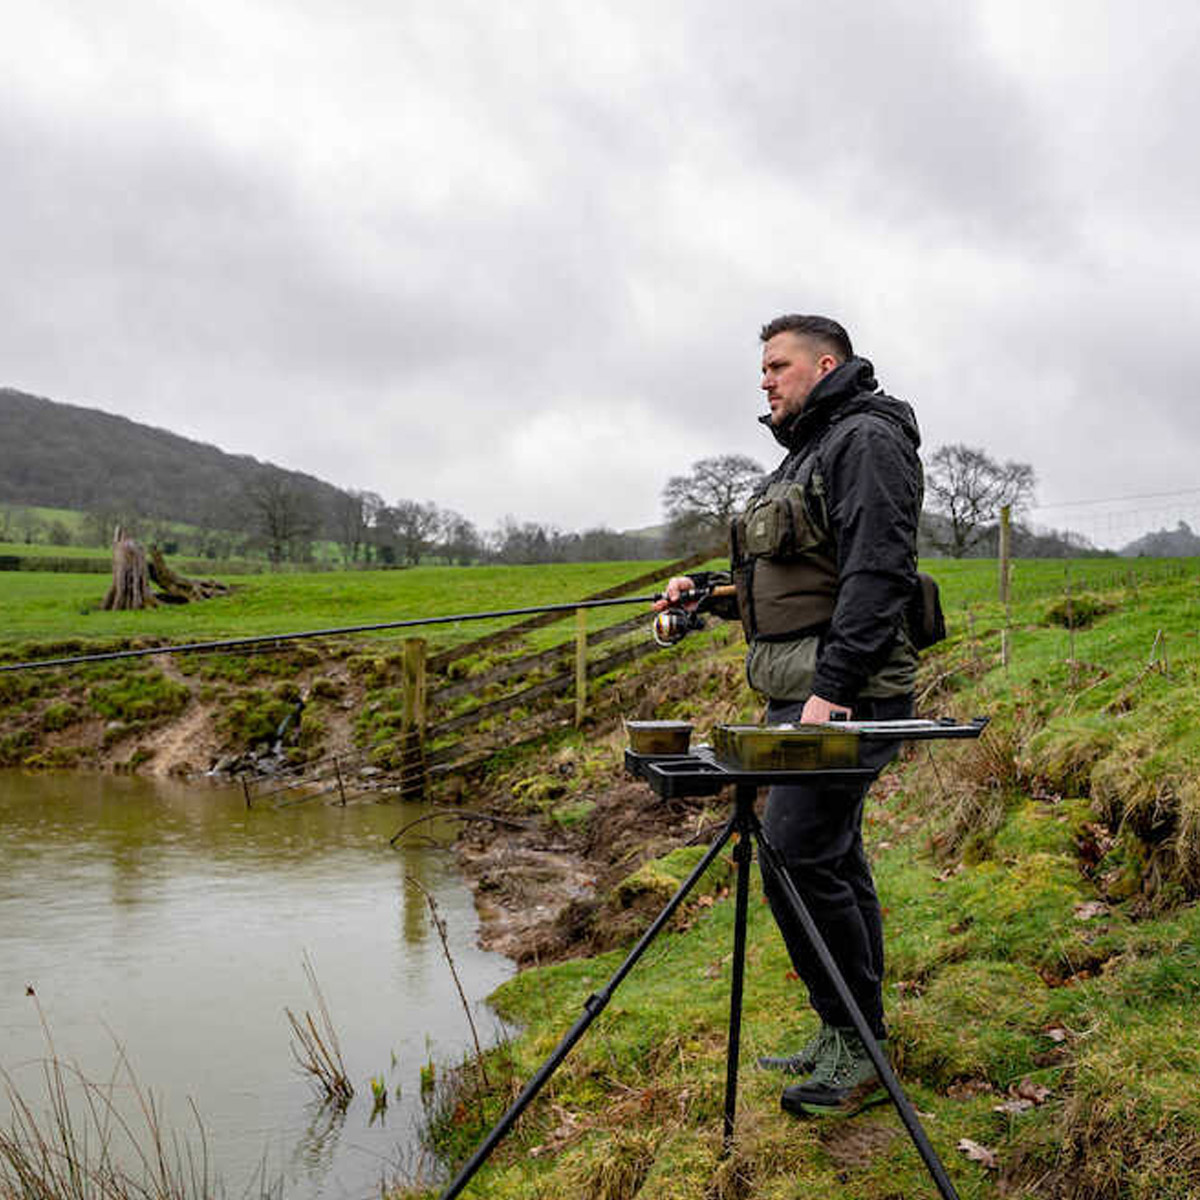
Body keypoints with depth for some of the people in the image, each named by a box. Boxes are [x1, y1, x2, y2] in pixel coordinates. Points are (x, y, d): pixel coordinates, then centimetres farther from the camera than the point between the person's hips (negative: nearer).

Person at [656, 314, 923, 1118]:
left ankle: (856, 1048, -1)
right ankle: (851, 1041, 22)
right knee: (833, 858, 13)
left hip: (848, 694, -10)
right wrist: (709, 592, 13)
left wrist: (833, 687, -27)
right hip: (802, 691, 10)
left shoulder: (868, 440, -9)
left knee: (797, 852, -13)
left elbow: (877, 573, -20)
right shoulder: (807, 452, 22)